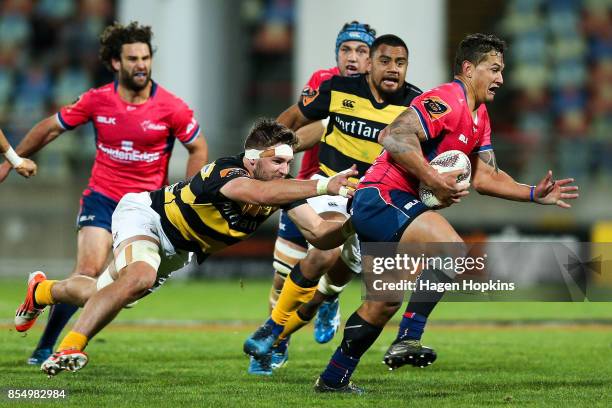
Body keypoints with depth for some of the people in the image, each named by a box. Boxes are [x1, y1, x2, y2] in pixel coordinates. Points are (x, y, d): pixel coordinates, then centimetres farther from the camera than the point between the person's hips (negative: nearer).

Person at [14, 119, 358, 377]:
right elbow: (259, 193, -62)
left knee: (99, 295, 17)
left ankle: (42, 291, 47)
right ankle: (68, 350, -30)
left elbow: (319, 234, -20)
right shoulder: (226, 172, -39)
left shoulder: (282, 186, -17)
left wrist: (350, 225, -40)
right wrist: (324, 186, -69)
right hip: (145, 213, -8)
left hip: (177, 249, 8)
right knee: (139, 277, -37)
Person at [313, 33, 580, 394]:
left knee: (384, 304, 18)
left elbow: (485, 177, 18)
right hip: (382, 197, -11)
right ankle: (408, 340, -25)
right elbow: (395, 137, -25)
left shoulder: (480, 117, 18)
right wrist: (435, 181, -25)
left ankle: (333, 378, 28)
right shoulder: (447, 101, -14)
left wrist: (535, 194, 8)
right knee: (452, 248, -28)